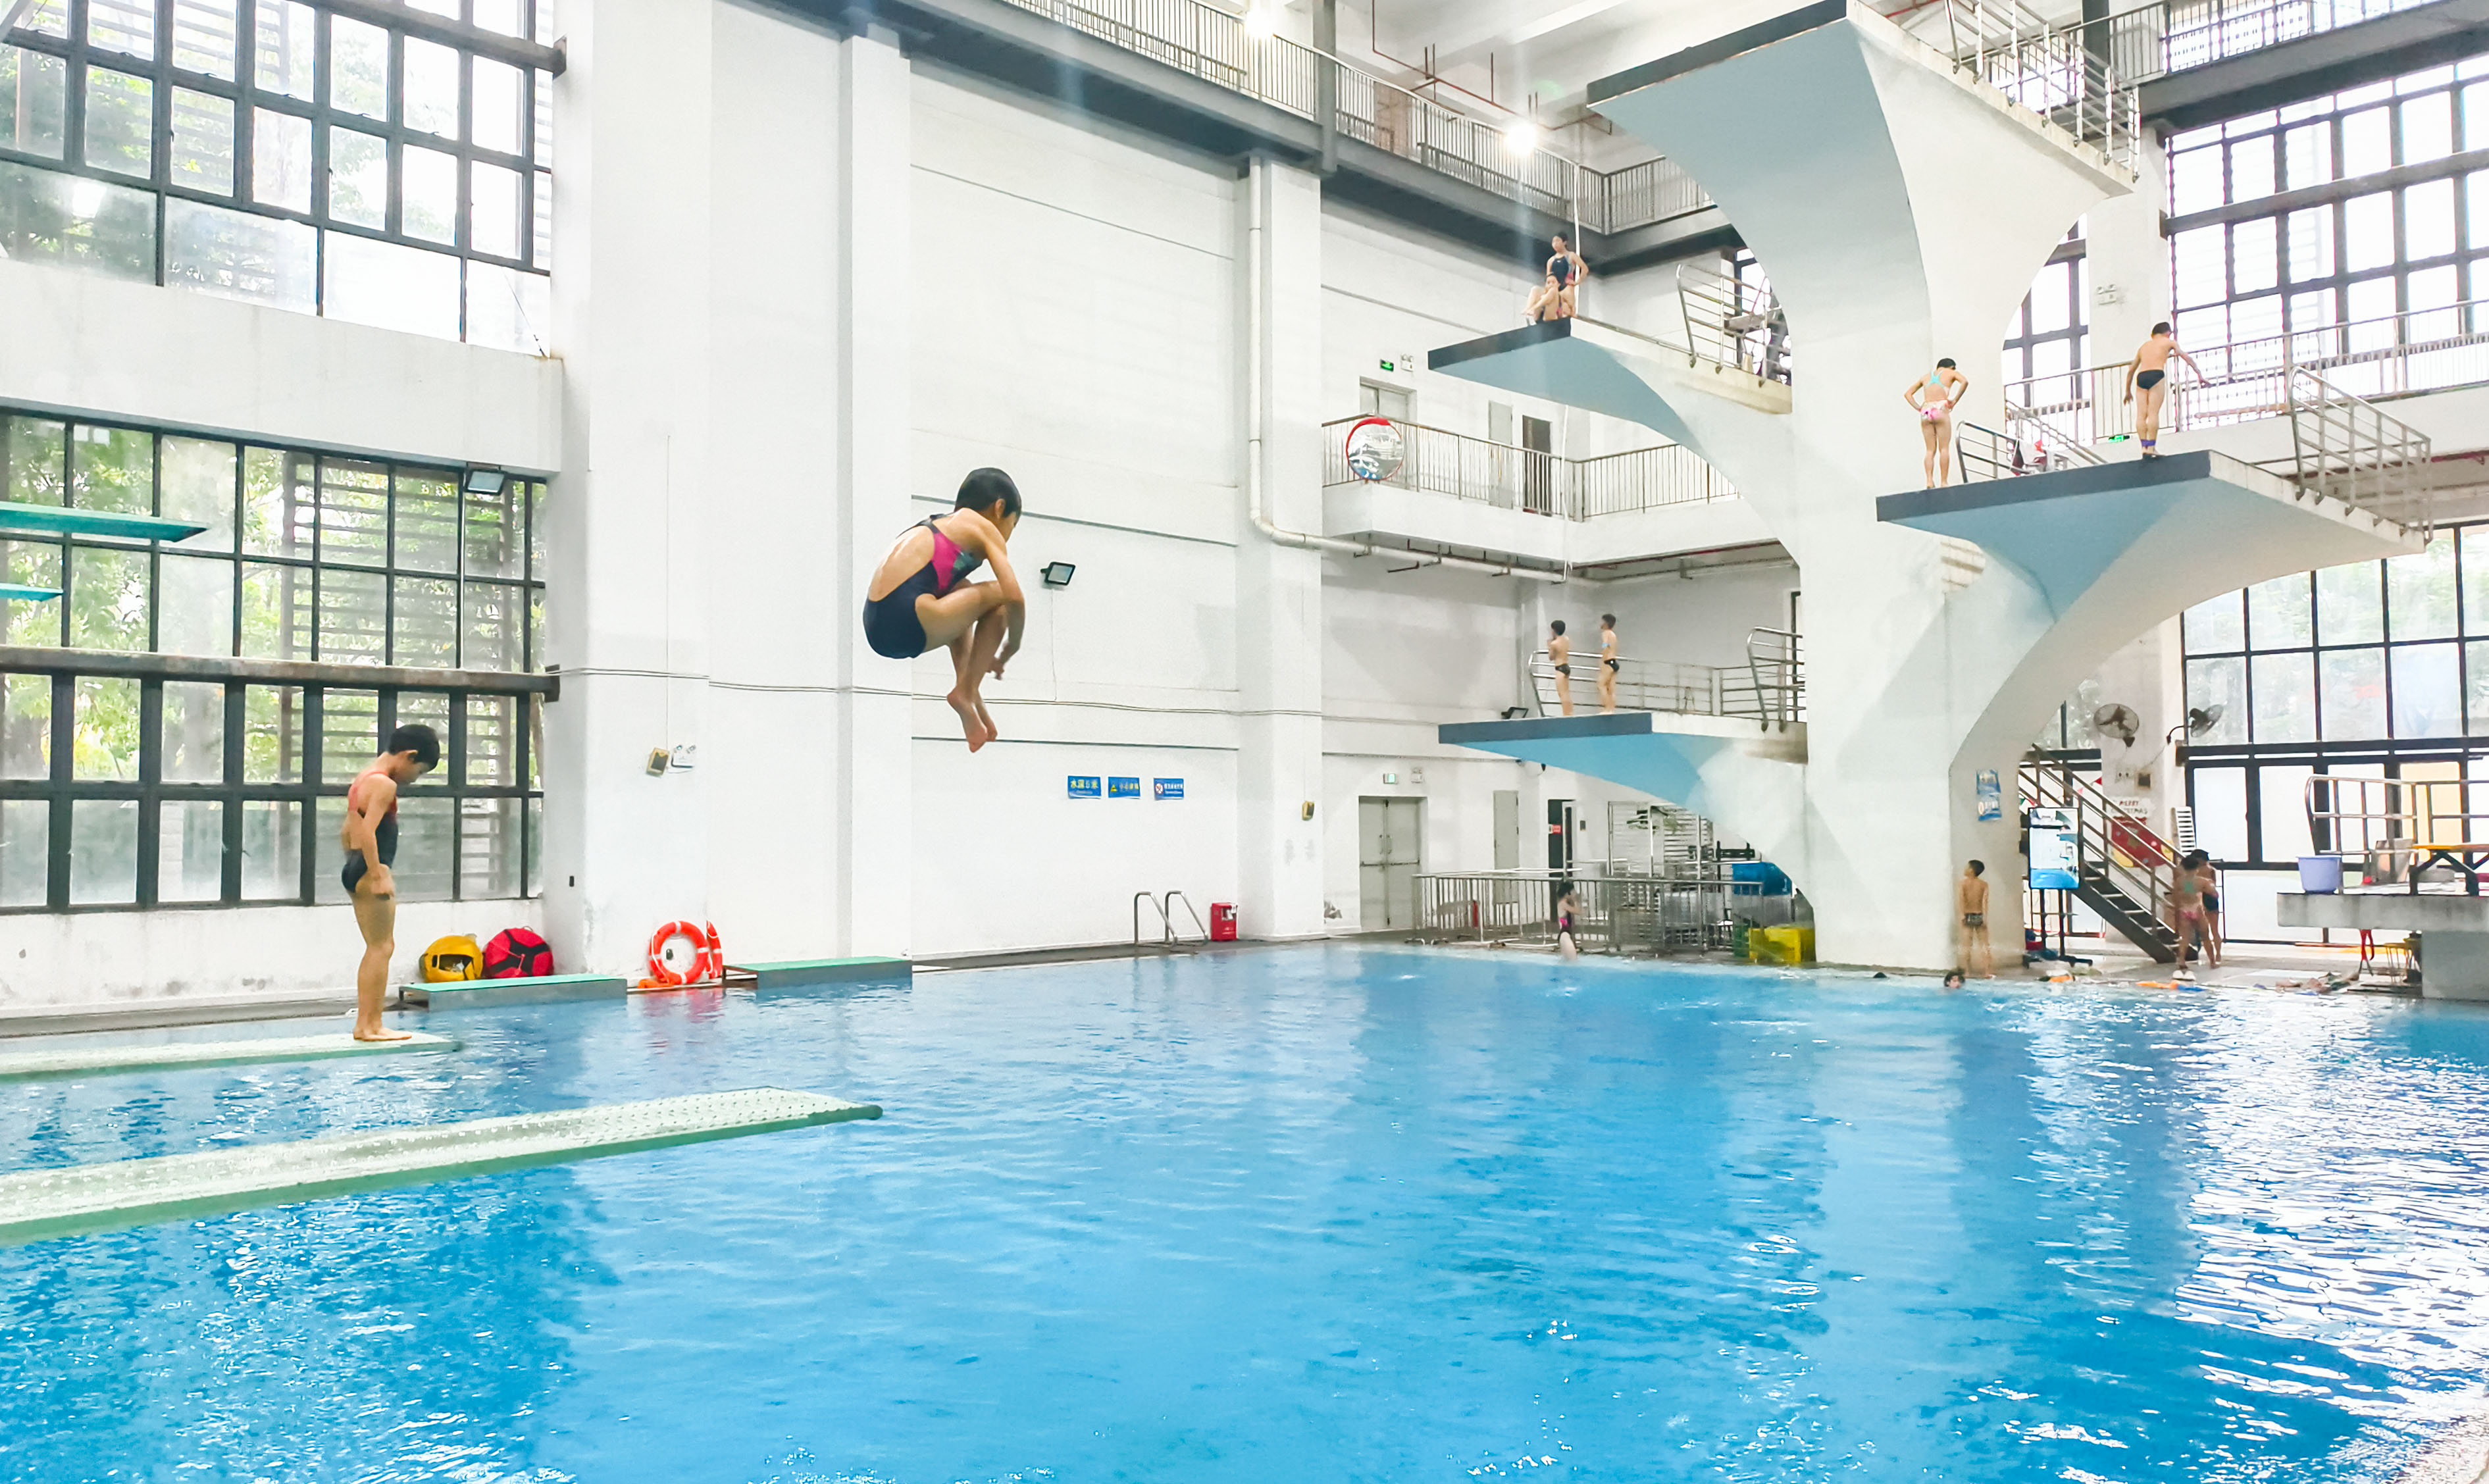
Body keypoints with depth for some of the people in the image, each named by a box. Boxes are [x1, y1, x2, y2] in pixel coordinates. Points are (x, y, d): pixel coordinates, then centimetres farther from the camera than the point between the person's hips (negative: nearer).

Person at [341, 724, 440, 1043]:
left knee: (377, 949, 14)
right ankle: (370, 1025, -5)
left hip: (354, 869, 10)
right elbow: (368, 832, -23)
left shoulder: (363, 779, 19)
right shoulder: (384, 784, -13)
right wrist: (378, 876, -22)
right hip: (371, 871, -10)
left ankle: (366, 1024, 15)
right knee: (382, 948, -6)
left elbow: (347, 832, 23)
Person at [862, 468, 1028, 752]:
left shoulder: (935, 524, 31)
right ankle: (966, 692, 6)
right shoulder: (984, 528, 8)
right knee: (999, 595, 5)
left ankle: (969, 689, 20)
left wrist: (981, 654, 42)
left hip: (875, 626, 9)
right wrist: (1012, 647, 14)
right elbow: (1015, 598, -5)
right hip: (907, 624, -9)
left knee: (962, 592, 31)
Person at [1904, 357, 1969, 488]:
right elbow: (1965, 381, -9)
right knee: (1944, 448, -3)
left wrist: (1918, 407, 14)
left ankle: (1930, 481, -12)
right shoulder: (1952, 373, 12)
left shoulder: (1926, 377, 24)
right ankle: (1944, 482, -11)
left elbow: (1908, 394, 23)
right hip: (1941, 409, -4)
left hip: (1925, 412, 4)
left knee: (1930, 450, 3)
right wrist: (1955, 400, -4)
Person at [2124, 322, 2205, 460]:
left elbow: (2131, 370, 32)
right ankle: (2151, 447, -16)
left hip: (2141, 377, 4)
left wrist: (2128, 391, 38)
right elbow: (2186, 357, 15)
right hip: (2156, 375, -4)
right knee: (2153, 412, -10)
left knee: (2141, 414, -1)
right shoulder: (2169, 342, 18)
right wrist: (2199, 373, 19)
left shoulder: (2144, 346, 30)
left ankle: (2144, 446, -10)